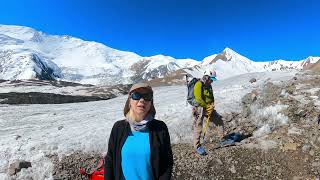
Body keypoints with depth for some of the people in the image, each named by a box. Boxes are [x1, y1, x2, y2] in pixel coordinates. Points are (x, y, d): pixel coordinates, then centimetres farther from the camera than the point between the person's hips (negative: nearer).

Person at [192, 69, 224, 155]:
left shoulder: (209, 85, 10)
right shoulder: (199, 84, -16)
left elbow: (212, 97, 12)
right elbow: (199, 99, -22)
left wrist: (212, 106, -6)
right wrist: (207, 106, -13)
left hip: (209, 108, 8)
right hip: (200, 109, -8)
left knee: (219, 120, 10)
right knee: (198, 128, -1)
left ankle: (222, 138, 26)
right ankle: (197, 146, 13)